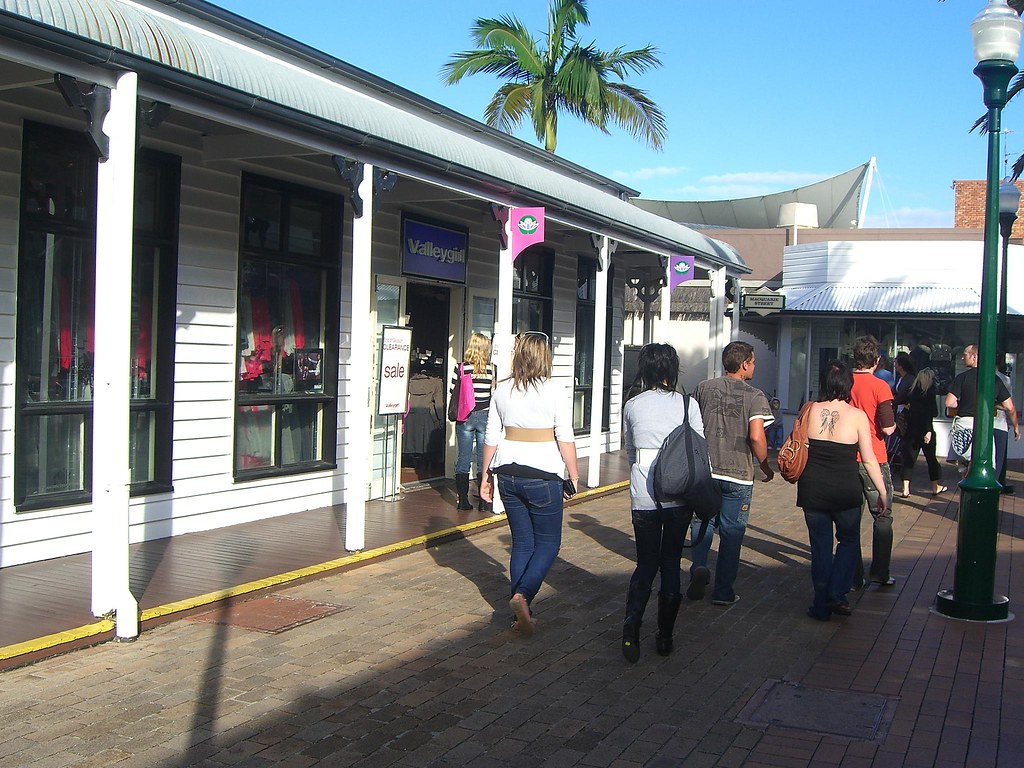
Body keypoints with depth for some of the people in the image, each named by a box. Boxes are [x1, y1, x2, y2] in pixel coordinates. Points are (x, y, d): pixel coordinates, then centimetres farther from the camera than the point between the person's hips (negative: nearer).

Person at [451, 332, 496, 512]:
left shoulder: (460, 368, -7)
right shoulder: (491, 370, -7)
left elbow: (453, 392, -2)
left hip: (464, 417, 0)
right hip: (485, 416, 0)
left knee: (464, 459, 8)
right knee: (484, 460, 7)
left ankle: (463, 500, 9)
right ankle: (484, 501, 9)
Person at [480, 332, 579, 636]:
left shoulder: (502, 390, 6)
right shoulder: (556, 391, -7)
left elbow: (491, 437, 8)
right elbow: (565, 438, -8)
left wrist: (486, 476, 16)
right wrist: (573, 474, 1)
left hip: (508, 473, 5)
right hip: (542, 474, -5)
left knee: (522, 543, 13)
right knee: (548, 542, 7)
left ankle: (522, 616, 14)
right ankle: (522, 595, -14)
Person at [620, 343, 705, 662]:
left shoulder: (632, 405, 2)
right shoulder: (688, 404, -4)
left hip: (642, 495, 1)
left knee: (646, 563, 12)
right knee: (671, 563, 12)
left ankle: (632, 623, -11)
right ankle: (665, 636, 17)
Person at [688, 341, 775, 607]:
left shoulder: (704, 388, 3)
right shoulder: (754, 396, -7)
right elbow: (756, 437, -17)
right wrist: (765, 466, -1)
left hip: (704, 470, 3)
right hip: (738, 474, -2)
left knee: (703, 522, 17)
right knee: (731, 531, 9)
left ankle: (699, 565, -8)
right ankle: (723, 592, 16)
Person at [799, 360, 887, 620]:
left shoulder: (810, 411, -4)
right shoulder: (857, 415, -8)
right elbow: (869, 460, -5)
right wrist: (882, 492, 4)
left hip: (812, 489, 2)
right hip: (845, 490, -1)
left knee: (820, 545, 12)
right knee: (849, 540, 20)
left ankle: (822, 606, 17)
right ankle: (836, 594, 9)